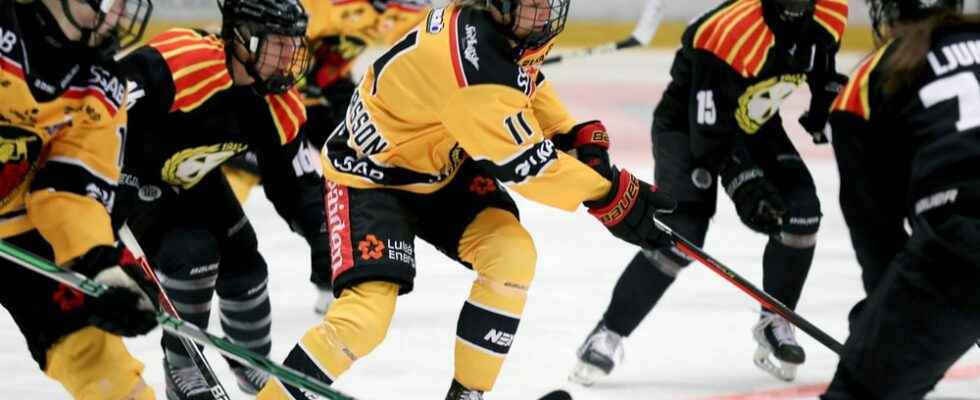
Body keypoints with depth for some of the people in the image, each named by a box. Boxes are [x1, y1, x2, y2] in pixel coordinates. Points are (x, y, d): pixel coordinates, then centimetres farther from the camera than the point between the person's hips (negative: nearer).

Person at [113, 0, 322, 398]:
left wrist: (330, 235, -17)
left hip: (191, 182, 8)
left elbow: (295, 185, -2)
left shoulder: (279, 107, -13)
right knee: (192, 251, -24)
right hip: (127, 171, -8)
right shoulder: (180, 62, -37)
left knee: (242, 263, 8)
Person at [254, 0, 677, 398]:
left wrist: (580, 138, 0)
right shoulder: (471, 59, -35)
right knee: (367, 313, -22)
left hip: (441, 168, 8)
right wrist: (612, 194, -24)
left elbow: (526, 83, 14)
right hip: (369, 180, -8)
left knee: (512, 254, -12)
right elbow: (524, 163, -30)